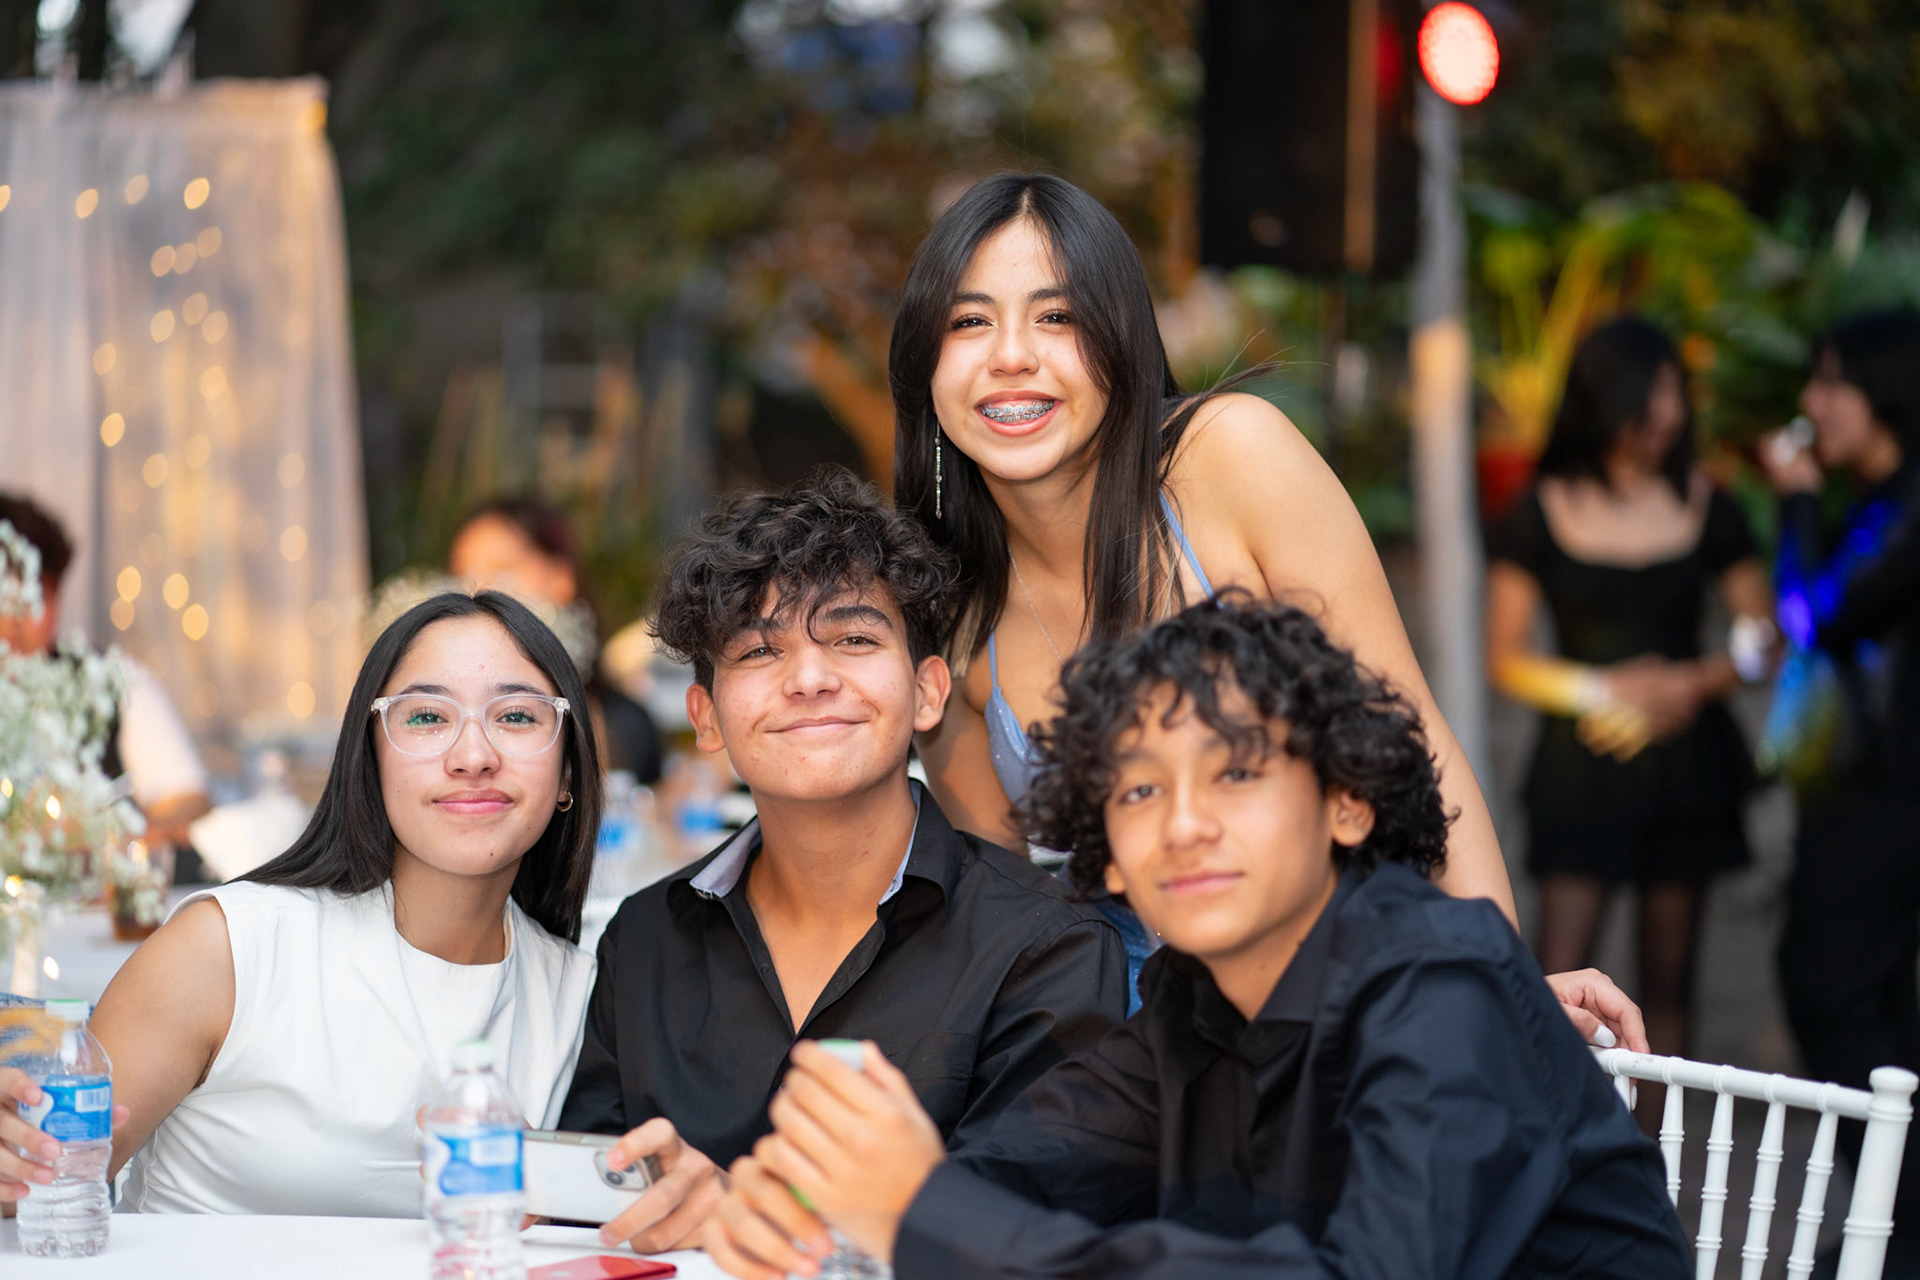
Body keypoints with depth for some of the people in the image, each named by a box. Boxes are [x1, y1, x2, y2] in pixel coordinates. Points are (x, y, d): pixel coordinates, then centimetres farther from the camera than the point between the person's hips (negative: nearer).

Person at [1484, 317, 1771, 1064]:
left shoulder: (1706, 509, 6)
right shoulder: (1543, 514, 0)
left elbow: (1763, 639, 9)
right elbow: (1505, 660, 2)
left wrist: (1695, 685, -9)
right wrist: (1601, 690, -12)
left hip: (1685, 760, 3)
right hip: (1583, 767, -2)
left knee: (1668, 981, 5)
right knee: (1557, 978, -11)